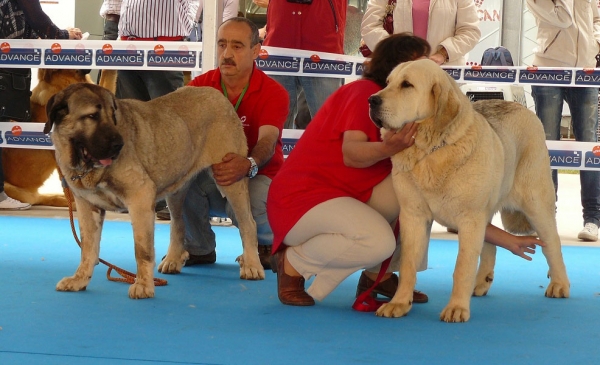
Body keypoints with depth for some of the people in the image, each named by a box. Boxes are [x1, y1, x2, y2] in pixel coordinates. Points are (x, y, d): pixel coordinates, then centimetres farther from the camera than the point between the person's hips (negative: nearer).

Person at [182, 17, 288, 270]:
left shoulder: (273, 93, -15)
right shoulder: (201, 85, -5)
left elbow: (267, 141, -31)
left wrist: (248, 165, -55)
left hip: (258, 176, -3)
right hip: (210, 174, 3)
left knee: (245, 205, -37)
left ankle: (268, 244, 2)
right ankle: (199, 247, -1)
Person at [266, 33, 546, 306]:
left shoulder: (407, 123, 8)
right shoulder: (364, 91, -13)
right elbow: (351, 155, -27)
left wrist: (502, 238, 3)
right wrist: (389, 149, -49)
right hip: (300, 199, -8)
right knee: (378, 240, -32)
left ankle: (378, 275, 1)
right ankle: (294, 263, -7)